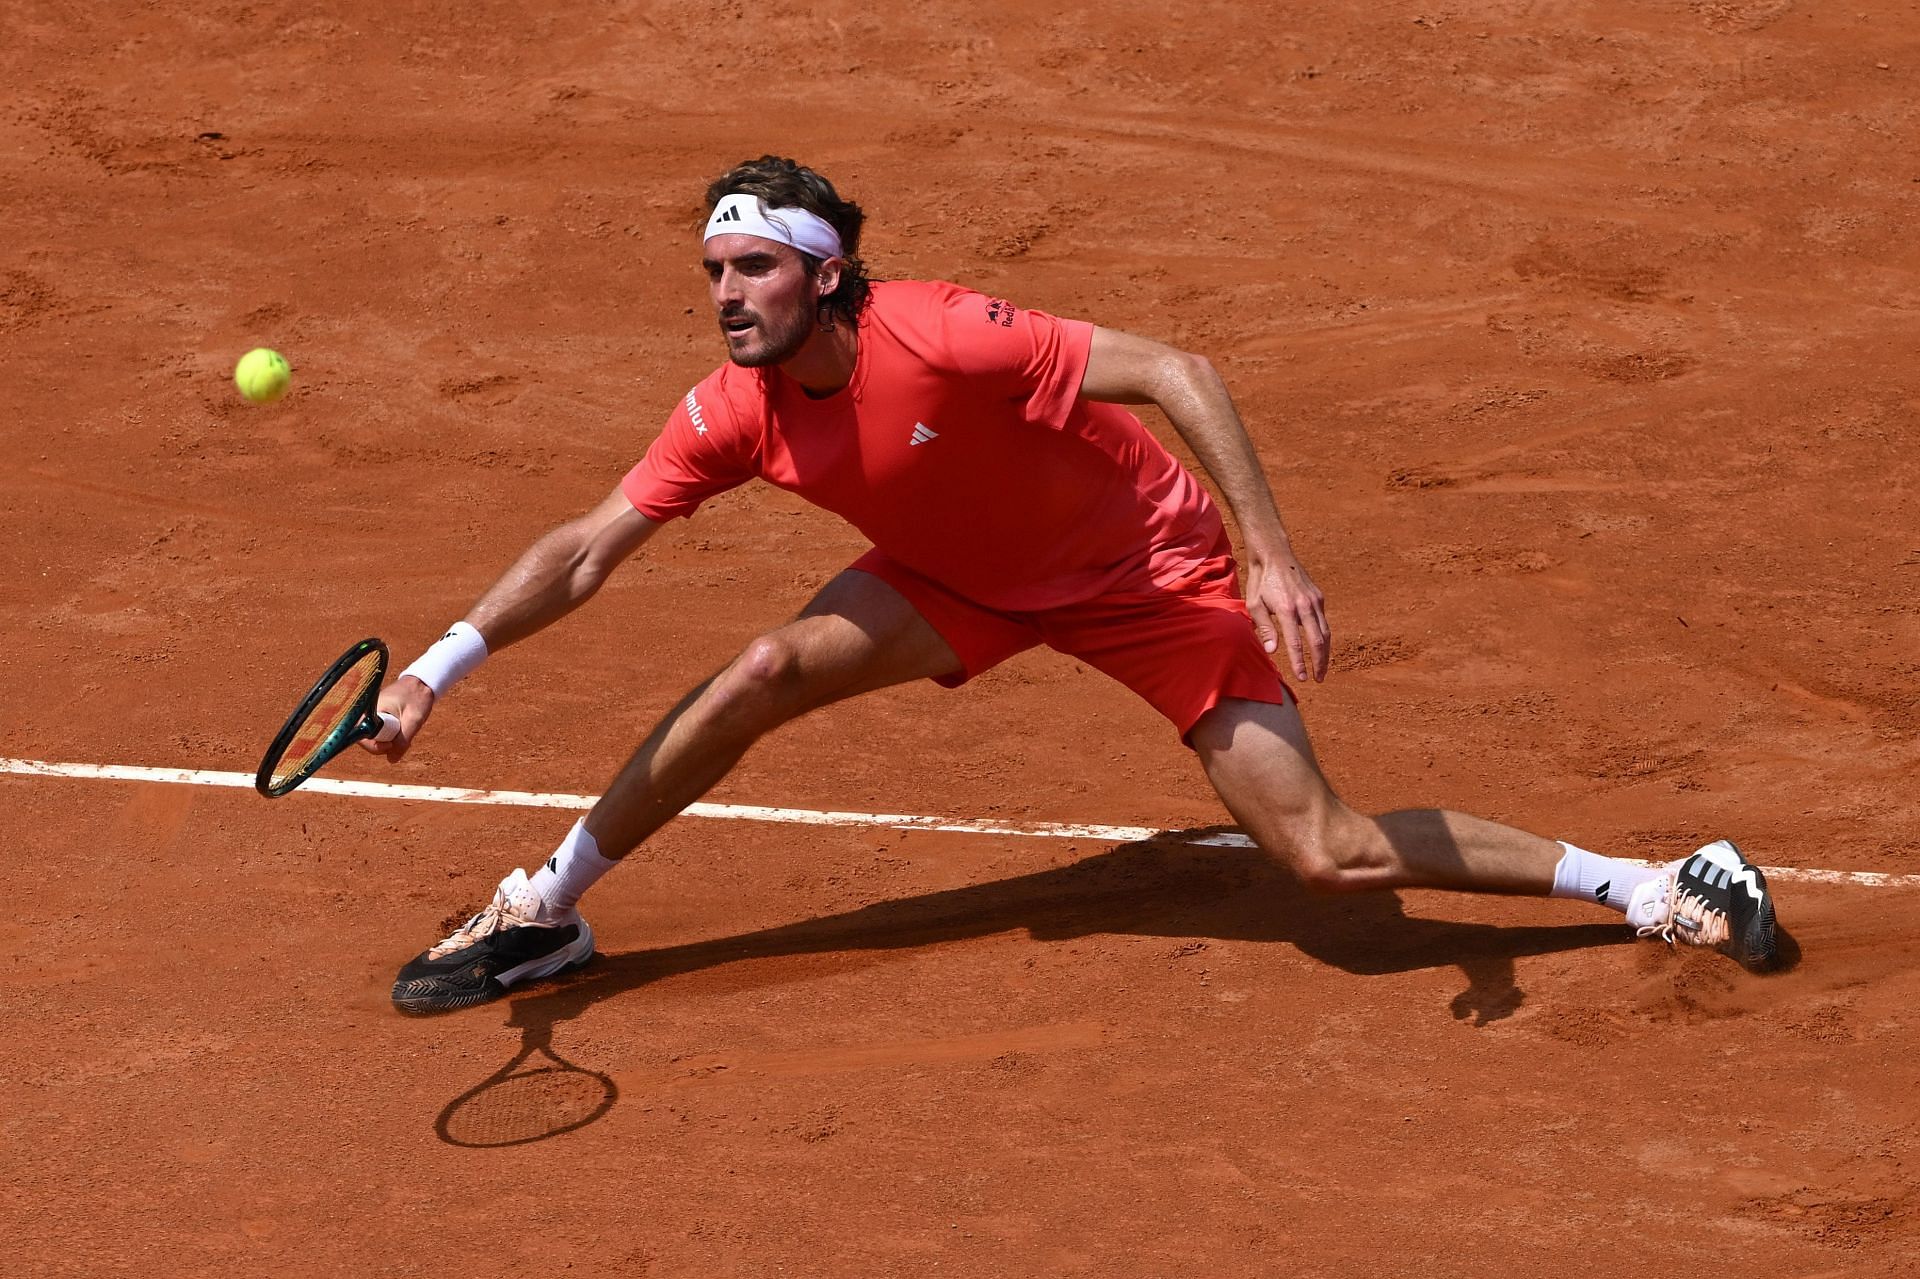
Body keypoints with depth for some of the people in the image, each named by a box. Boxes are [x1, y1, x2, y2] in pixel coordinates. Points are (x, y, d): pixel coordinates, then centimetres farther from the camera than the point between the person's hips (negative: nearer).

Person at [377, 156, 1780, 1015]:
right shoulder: (733, 413, -17)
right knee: (762, 673, -15)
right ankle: (546, 915, 4)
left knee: (1330, 854, -12)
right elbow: (586, 552, -9)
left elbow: (1179, 372, -34)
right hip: (966, 580, 5)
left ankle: (1652, 886, 1)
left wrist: (1272, 556, -39)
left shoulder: (939, 335, -35)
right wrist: (439, 669, -18)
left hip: (1145, 568, -5)